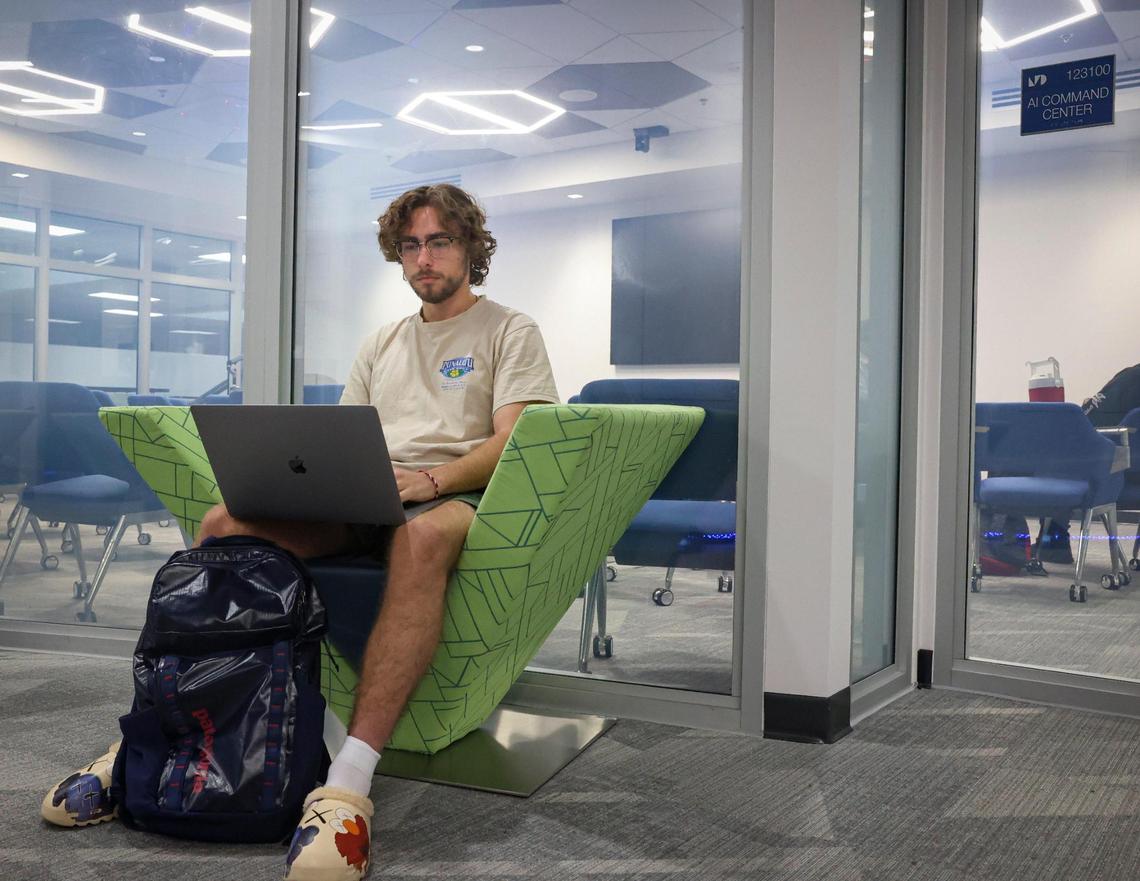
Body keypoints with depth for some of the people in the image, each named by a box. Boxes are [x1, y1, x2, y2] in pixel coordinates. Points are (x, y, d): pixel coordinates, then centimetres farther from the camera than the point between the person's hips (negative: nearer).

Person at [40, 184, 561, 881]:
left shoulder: (511, 332, 11)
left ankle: (349, 784, -50)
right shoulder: (382, 345, 28)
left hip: (454, 496, -5)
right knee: (226, 522, -23)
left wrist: (430, 478, -22)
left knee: (423, 536, -43)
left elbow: (512, 444, -4)